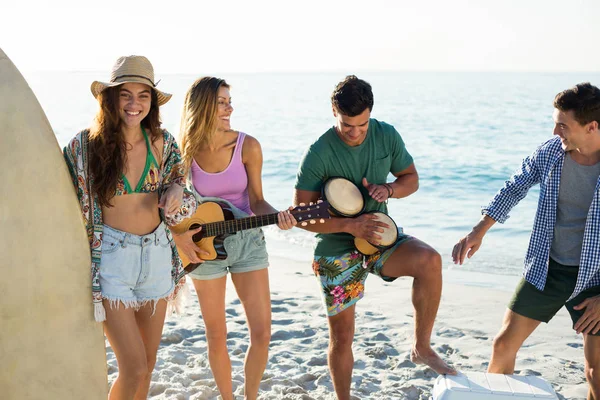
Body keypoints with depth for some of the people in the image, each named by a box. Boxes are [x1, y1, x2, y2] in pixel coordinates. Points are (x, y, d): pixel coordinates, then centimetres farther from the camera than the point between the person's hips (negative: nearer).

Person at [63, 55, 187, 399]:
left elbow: (177, 181, 15)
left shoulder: (161, 142, 0)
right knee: (134, 368, -8)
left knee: (149, 362, 13)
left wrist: (176, 190, -8)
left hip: (157, 255, 4)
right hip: (111, 258, -4)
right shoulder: (86, 145, -9)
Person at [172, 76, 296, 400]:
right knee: (217, 336, 8)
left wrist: (276, 215, -22)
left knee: (262, 333, 1)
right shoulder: (186, 152, -9)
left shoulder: (247, 146, -9)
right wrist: (179, 236, -11)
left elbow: (256, 200, -4)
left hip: (248, 242, 1)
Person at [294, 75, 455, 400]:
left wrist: (388, 189, -16)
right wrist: (350, 225, -26)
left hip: (380, 235, 3)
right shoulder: (319, 154, -17)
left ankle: (422, 348, -12)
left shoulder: (387, 136, -6)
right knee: (342, 337, 3)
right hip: (337, 249, -2)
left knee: (429, 260, -29)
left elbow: (411, 178, 8)